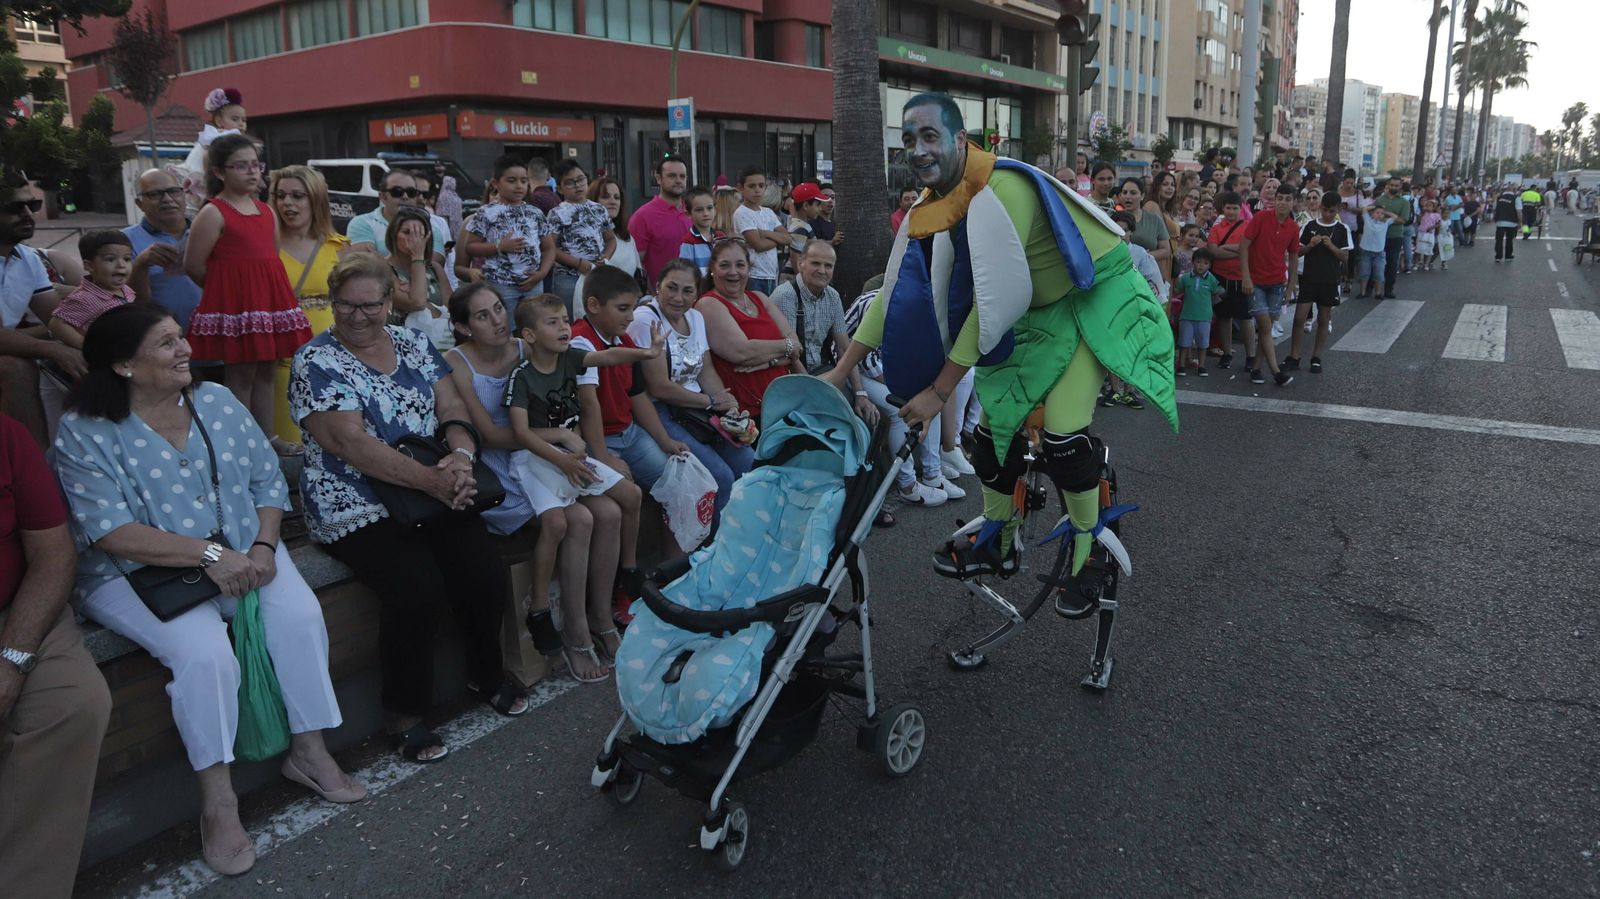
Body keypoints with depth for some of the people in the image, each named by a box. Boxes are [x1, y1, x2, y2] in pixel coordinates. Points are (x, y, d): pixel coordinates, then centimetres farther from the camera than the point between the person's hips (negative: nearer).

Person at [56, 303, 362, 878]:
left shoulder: (217, 401, 3)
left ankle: (308, 751, -3)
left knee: (301, 615, -21)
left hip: (241, 553, 4)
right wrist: (208, 554, -25)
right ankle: (216, 798, -12)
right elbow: (112, 533, -18)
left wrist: (263, 547, -11)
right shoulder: (85, 435, -11)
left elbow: (267, 480, 5)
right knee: (203, 651, -30)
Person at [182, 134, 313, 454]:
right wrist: (228, 289, 2)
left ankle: (267, 437, 21)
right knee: (240, 375, 0)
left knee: (267, 371, 12)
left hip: (270, 300, 7)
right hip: (234, 303, -7)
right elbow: (193, 266, -9)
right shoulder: (213, 213, -8)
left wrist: (272, 290, 9)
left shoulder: (267, 211, 13)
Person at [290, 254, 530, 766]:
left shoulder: (412, 344, 11)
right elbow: (350, 442, -17)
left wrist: (461, 455, -18)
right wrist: (431, 480, -26)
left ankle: (486, 675, 16)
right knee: (419, 590, -27)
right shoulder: (316, 361, -5)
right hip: (358, 508, -5)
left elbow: (453, 409, 5)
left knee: (488, 576, -13)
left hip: (435, 492, 5)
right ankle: (404, 714, -3)